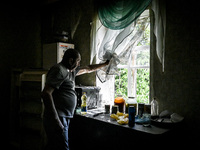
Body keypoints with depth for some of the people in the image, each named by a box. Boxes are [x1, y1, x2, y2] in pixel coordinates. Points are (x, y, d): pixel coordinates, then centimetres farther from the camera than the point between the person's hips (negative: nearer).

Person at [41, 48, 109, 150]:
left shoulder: (71, 70, 17)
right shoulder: (59, 70, -12)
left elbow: (88, 69, 33)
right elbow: (46, 94, -21)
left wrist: (105, 64, 38)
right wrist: (56, 119, -23)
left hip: (65, 118, 9)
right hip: (58, 119, -9)